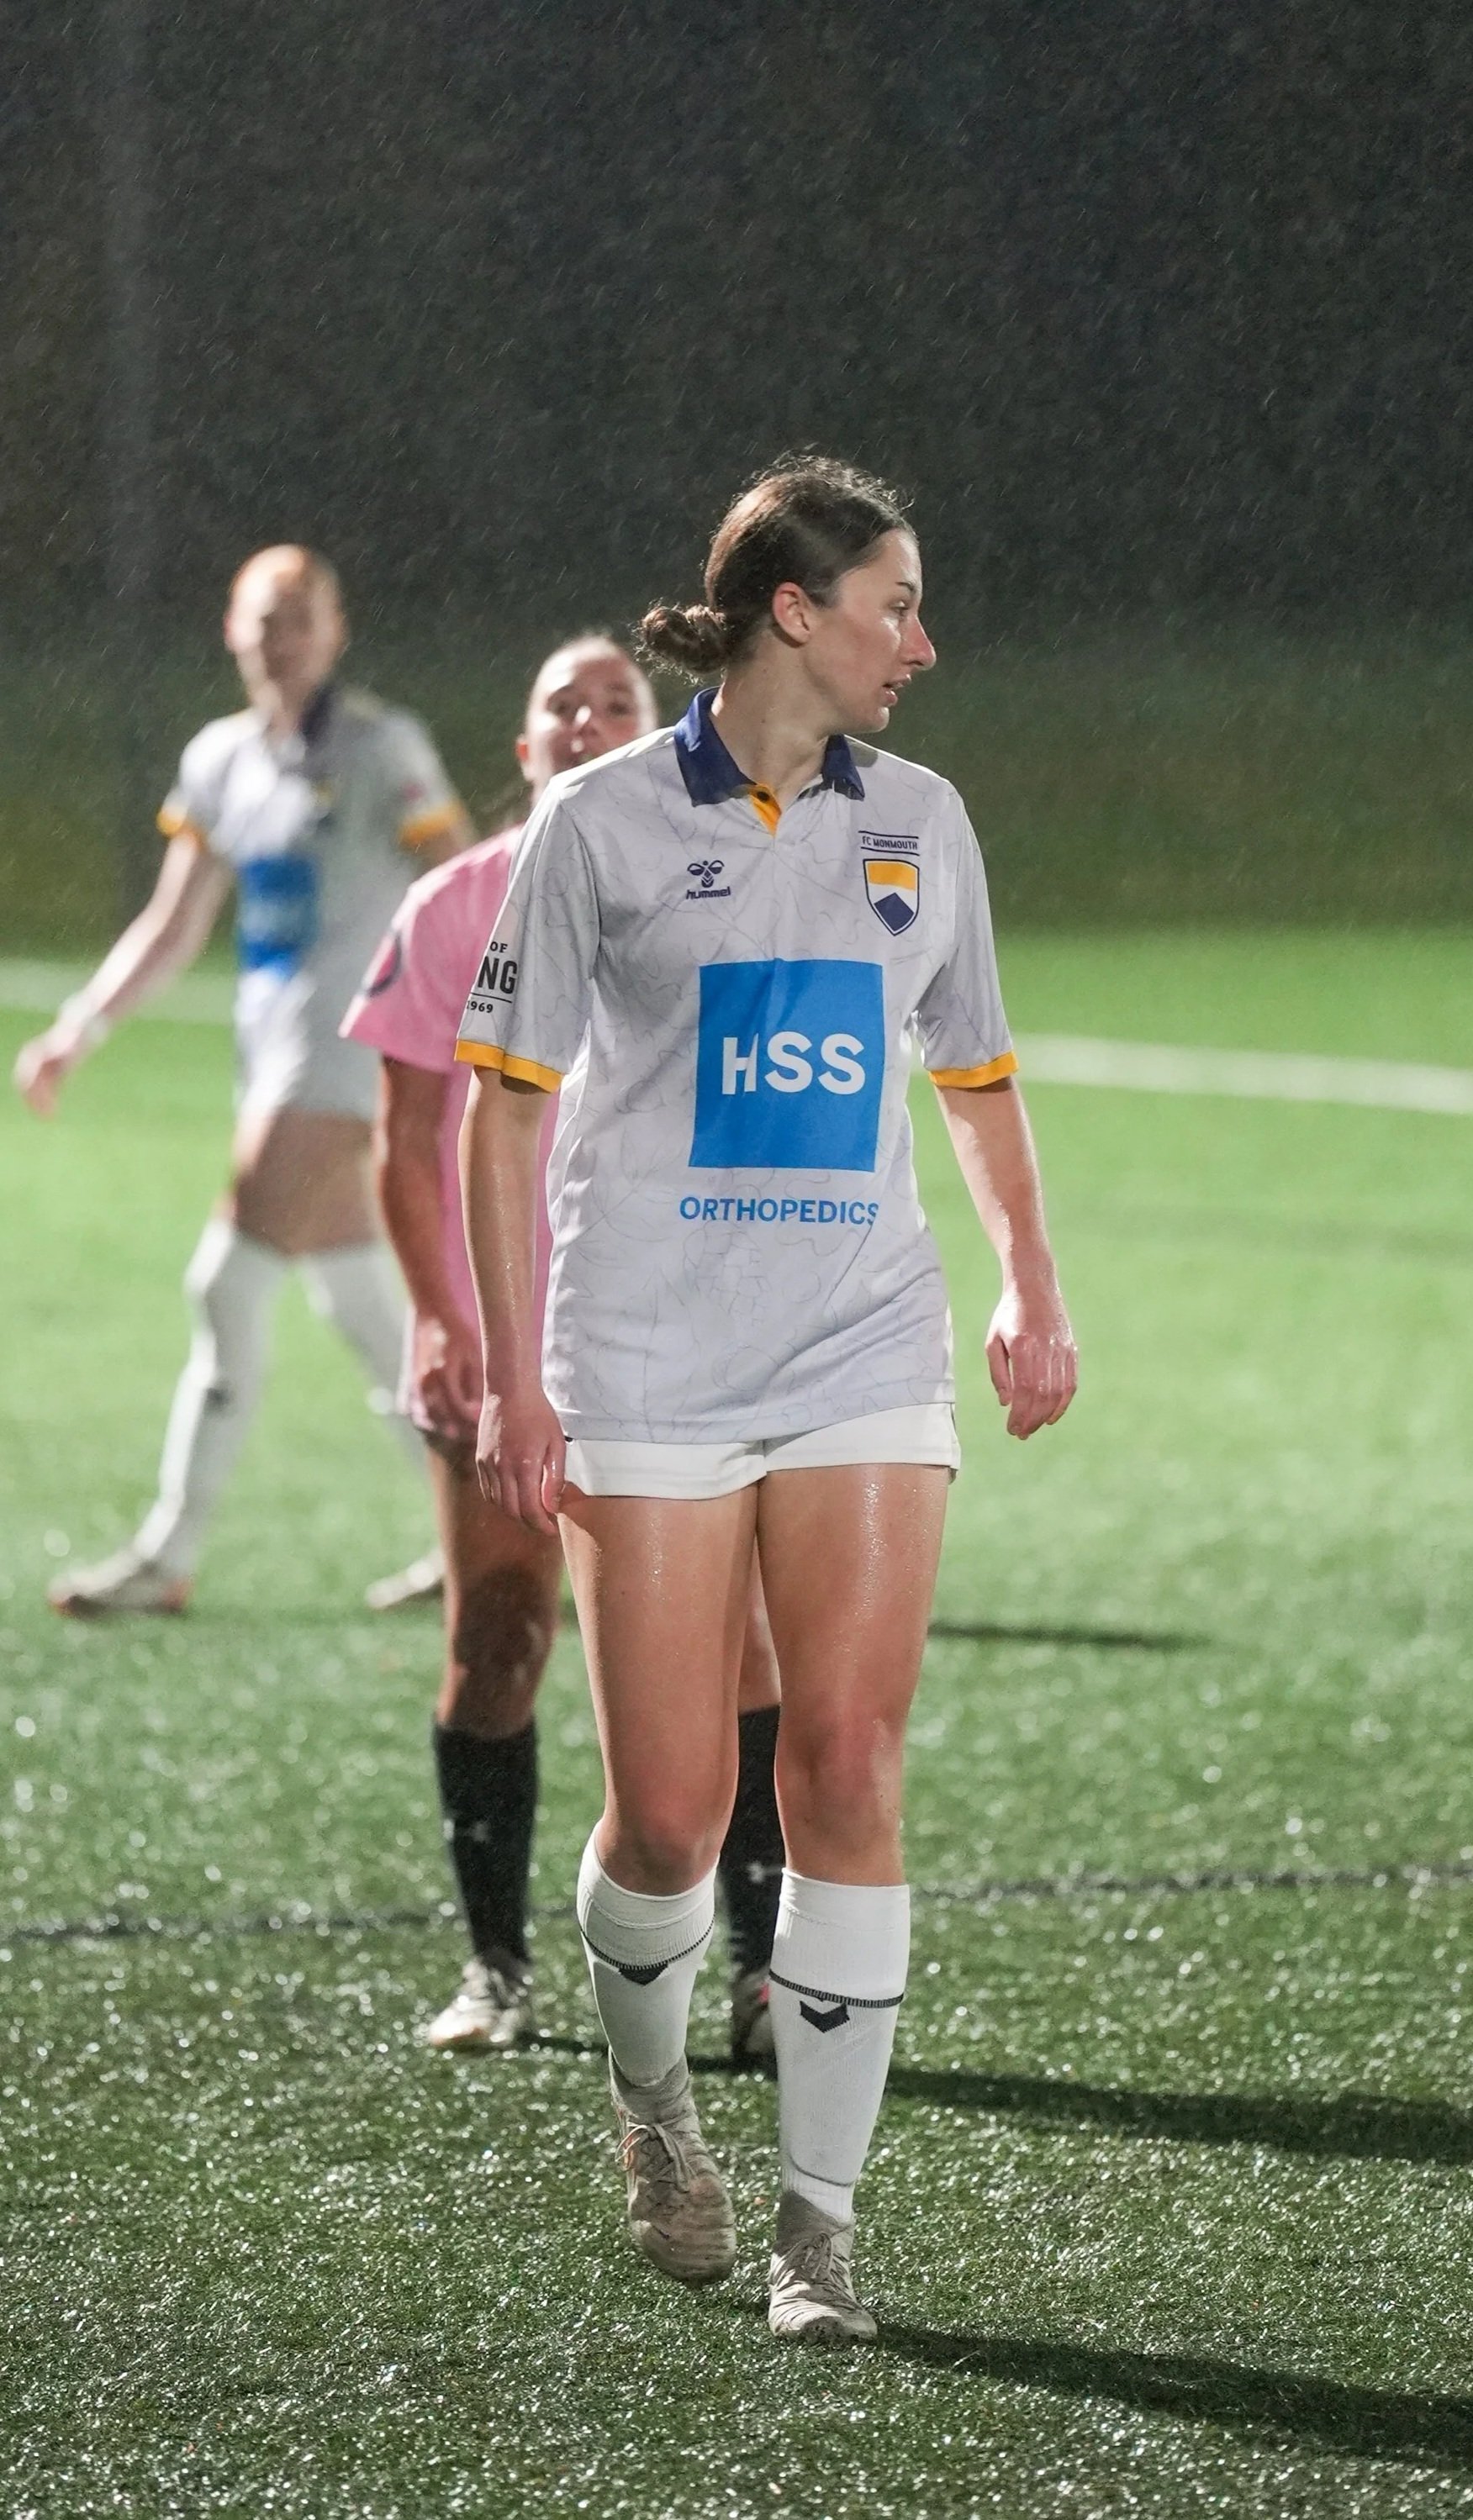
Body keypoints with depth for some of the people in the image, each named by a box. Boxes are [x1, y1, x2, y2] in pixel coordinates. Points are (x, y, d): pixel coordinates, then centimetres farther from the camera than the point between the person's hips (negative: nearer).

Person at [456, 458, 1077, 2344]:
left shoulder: (919, 822, 11)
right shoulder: (601, 822, 0)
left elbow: (976, 1075, 24)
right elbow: (505, 1104, 1)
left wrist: (1032, 1289, 15)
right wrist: (510, 1375, -4)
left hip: (865, 1360, 3)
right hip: (647, 1374, -3)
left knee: (847, 1764, -9)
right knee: (669, 1812, -4)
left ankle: (820, 2219, -2)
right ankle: (650, 2100, 28)